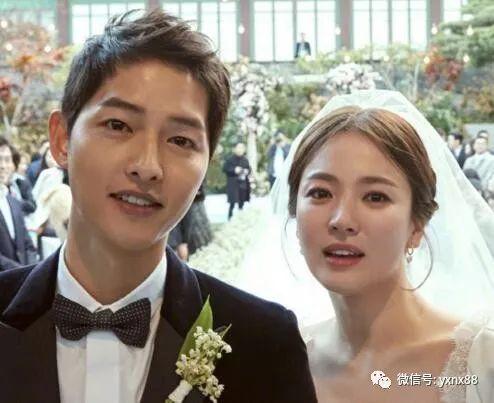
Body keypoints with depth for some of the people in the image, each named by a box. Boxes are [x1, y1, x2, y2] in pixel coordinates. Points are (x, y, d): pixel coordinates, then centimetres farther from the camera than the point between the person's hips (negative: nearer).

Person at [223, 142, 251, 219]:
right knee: (232, 203, -8)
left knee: (241, 204, 9)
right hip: (233, 185, -5)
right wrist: (234, 170, -18)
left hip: (243, 184, 5)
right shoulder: (230, 159, -5)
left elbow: (249, 168, 19)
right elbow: (225, 168, -6)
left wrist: (247, 171, -4)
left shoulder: (245, 160, 9)